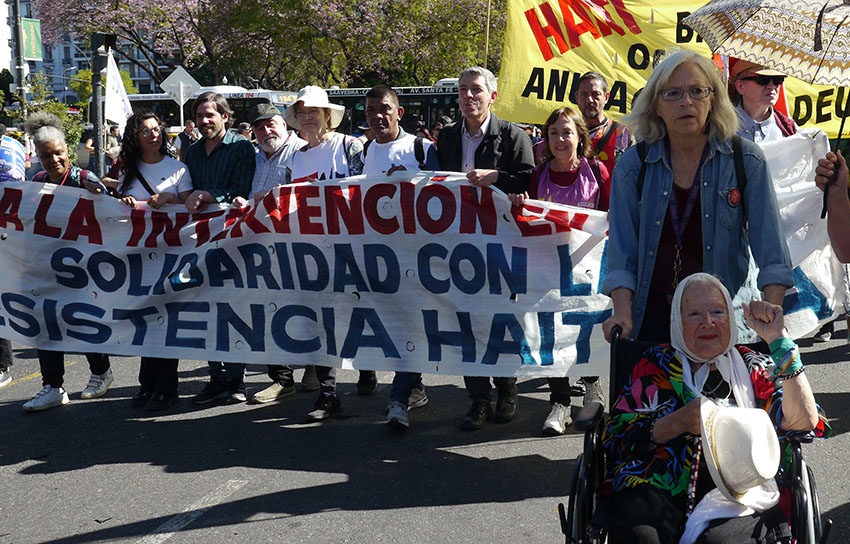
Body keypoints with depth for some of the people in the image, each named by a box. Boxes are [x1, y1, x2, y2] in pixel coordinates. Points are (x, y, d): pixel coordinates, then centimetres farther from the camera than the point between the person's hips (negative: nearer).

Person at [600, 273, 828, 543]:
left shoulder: (751, 367, 15)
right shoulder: (657, 364, 12)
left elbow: (803, 422, -3)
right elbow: (613, 437, 4)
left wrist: (779, 340, -6)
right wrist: (680, 421, -11)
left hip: (737, 498, -1)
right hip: (658, 492, 1)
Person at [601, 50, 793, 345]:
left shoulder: (746, 160, -3)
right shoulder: (632, 165, -1)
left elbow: (771, 250, -6)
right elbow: (622, 251, -3)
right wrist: (623, 313, -17)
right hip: (652, 317, 1)